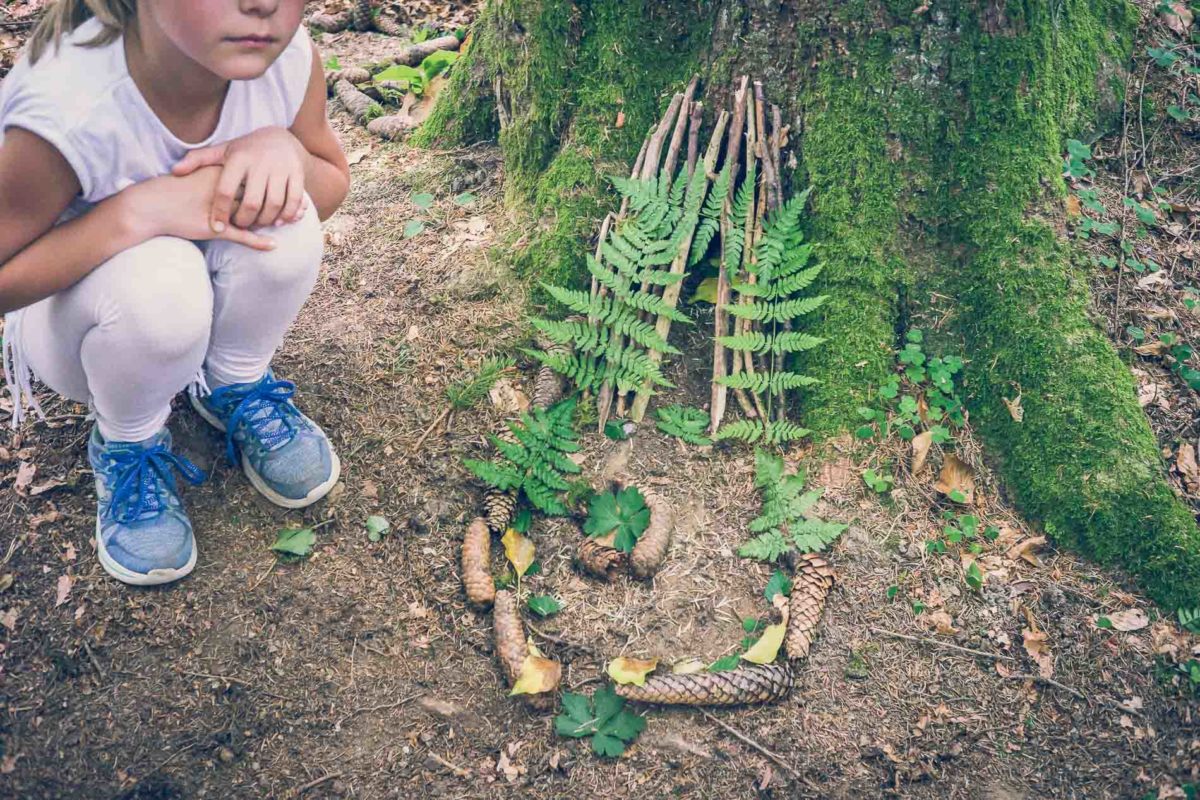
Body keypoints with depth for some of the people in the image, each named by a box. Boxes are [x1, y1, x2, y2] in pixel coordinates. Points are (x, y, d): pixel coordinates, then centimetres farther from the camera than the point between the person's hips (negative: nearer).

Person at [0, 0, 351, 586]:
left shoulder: (289, 58, -24)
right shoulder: (67, 112, -37)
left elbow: (334, 184, -6)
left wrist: (284, 148, -30)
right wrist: (138, 210, -40)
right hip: (68, 311, -3)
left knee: (283, 218, -28)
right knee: (156, 281, -37)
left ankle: (236, 388, 4)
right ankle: (127, 446, -2)